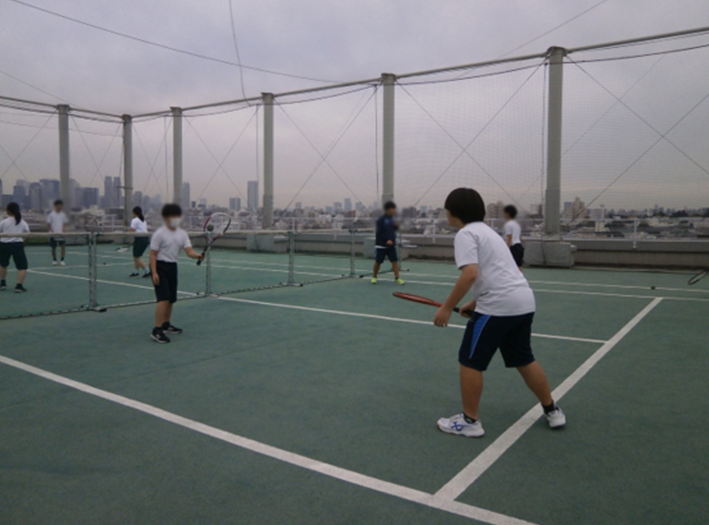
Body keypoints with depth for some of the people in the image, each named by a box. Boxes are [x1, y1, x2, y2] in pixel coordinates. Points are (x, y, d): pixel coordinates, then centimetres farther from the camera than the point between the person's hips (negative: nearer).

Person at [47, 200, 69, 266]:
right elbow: (49, 224, -1)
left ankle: (62, 260, -4)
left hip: (61, 233, 2)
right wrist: (52, 231, -14)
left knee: (63, 246, -11)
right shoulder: (51, 215, -2)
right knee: (53, 247, 7)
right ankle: (54, 260, 20)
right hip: (53, 234, -2)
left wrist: (64, 228, -7)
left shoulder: (63, 214, 7)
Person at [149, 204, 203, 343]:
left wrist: (197, 255, -29)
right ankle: (156, 330, -13)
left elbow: (189, 251, -6)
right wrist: (154, 273, -19)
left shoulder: (182, 234, 4)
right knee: (163, 299, -16)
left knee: (171, 299, 14)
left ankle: (166, 324, 32)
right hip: (160, 266, -7)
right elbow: (153, 254, -12)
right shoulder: (159, 234, -12)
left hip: (172, 266, 7)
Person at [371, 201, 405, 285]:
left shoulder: (392, 219, 5)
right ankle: (374, 277, 24)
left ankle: (397, 278, 0)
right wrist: (387, 240, -27)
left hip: (391, 244, 6)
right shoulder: (381, 220, -15)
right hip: (381, 245, -5)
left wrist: (396, 226, -3)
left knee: (395, 260, -3)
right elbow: (379, 233, -18)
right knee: (378, 261, 6)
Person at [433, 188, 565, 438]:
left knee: (470, 361, 4)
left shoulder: (466, 234, -8)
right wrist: (475, 303, 24)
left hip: (500, 305, -9)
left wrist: (446, 308, -16)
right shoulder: (485, 230, 21)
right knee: (524, 360, 23)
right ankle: (552, 411, 34)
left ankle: (470, 421, 12)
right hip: (523, 301, 10)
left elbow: (470, 274, -22)